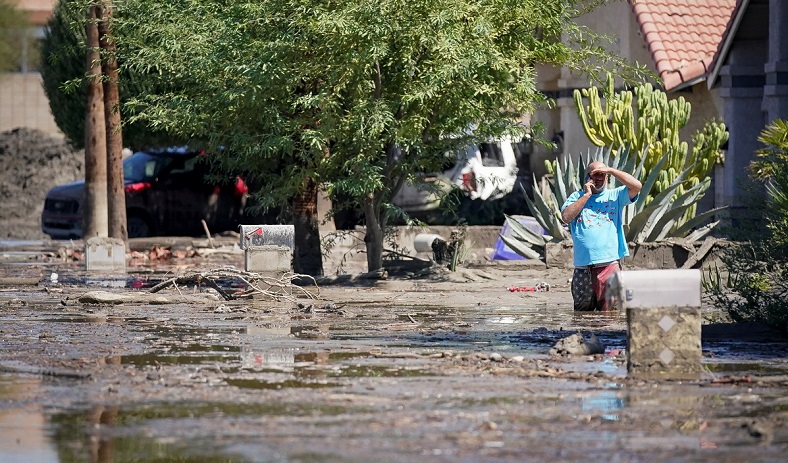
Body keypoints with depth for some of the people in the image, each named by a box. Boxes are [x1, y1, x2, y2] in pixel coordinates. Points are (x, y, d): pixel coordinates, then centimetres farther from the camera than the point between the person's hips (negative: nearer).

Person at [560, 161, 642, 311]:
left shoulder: (615, 196, 12)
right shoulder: (577, 197, 14)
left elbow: (636, 186, -4)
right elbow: (566, 217, -2)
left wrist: (611, 170, -2)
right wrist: (587, 195, -1)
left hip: (609, 264, -2)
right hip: (582, 266, 2)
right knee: (582, 312, 7)